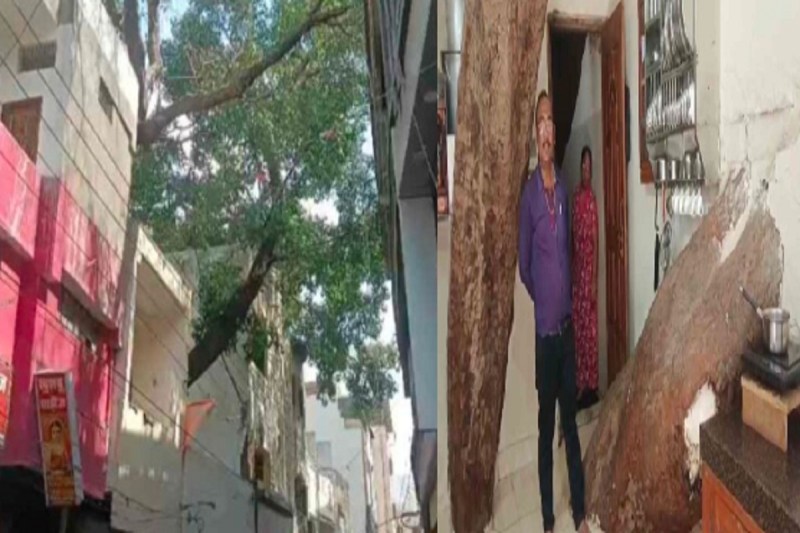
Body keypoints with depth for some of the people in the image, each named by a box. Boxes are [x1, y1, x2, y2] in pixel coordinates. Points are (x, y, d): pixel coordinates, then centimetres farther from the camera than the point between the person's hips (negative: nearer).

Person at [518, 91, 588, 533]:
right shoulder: (529, 192, -10)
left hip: (567, 320, 5)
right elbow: (523, 261, -5)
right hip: (542, 324, -5)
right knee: (545, 424, 3)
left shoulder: (564, 187, 6)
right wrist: (539, 299, -2)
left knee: (571, 418, 12)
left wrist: (567, 299, 11)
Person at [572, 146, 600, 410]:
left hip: (589, 270, -7)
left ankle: (591, 384, 3)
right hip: (576, 269, 7)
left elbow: (595, 239, -12)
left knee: (589, 328, -3)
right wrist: (573, 272, 13)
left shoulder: (592, 197, -10)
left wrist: (593, 279, -15)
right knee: (578, 326, 10)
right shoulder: (577, 196, 11)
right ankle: (581, 382, 16)